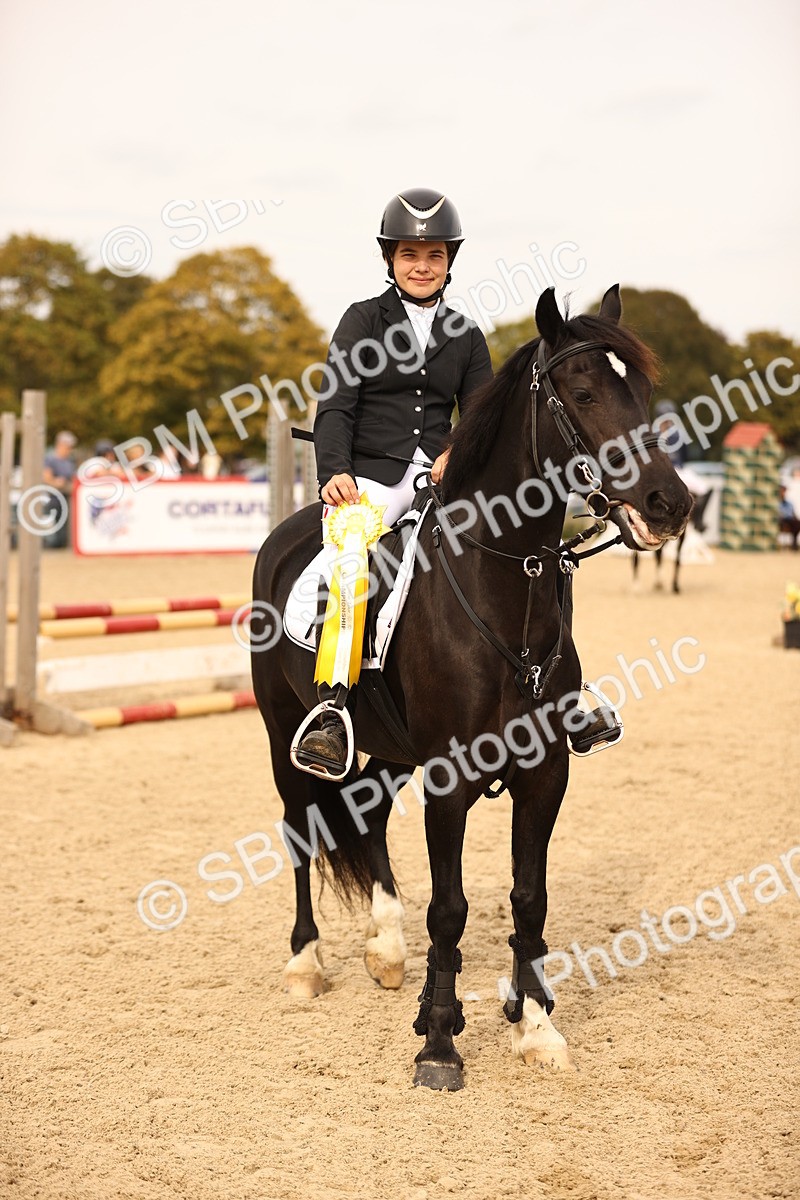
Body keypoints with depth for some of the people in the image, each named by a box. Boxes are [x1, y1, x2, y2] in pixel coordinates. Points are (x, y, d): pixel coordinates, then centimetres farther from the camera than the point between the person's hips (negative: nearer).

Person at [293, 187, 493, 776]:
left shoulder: (465, 334, 17)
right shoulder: (363, 320, 8)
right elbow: (336, 407, -1)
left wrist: (457, 453, -8)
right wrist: (335, 472, -18)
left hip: (441, 475, 3)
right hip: (369, 476, -3)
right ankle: (332, 717, -37)